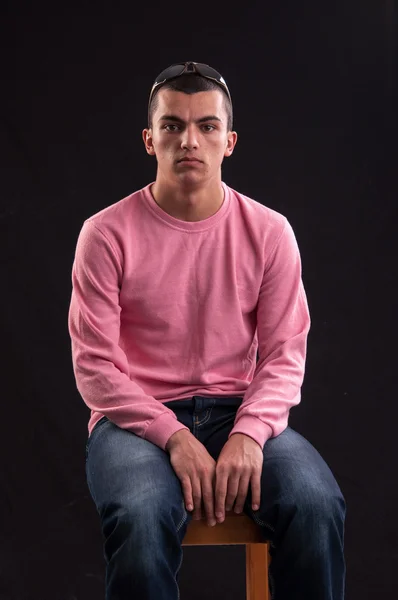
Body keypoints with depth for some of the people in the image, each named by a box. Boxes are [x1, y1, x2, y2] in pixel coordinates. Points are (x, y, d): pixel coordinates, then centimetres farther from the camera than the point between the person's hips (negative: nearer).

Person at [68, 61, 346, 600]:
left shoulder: (269, 231, 2)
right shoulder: (107, 233, -4)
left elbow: (284, 355, 0)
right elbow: (94, 366, -6)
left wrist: (249, 433, -19)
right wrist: (174, 436, -19)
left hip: (240, 413, 2)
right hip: (138, 417, -2)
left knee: (318, 505, -28)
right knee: (142, 520, -35)